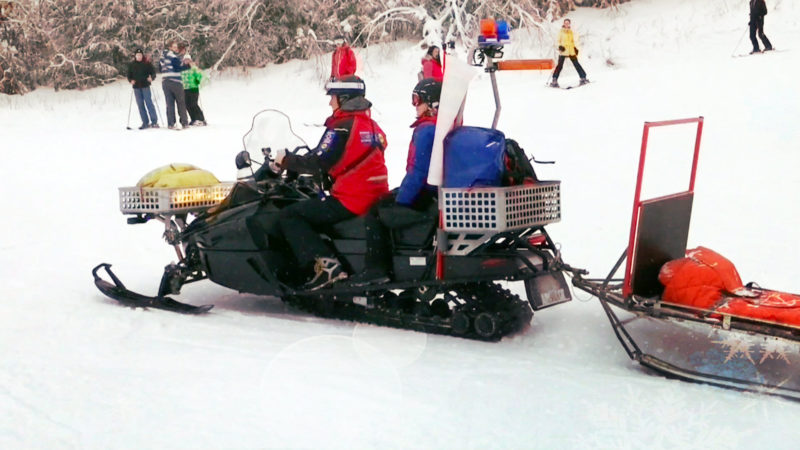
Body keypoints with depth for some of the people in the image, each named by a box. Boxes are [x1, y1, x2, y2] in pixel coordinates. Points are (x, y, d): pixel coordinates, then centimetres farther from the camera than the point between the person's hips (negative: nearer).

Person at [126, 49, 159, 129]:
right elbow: (129, 75, 14)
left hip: (145, 86, -4)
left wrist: (151, 78, -20)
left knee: (149, 103, -8)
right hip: (136, 87, 4)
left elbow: (153, 72, 0)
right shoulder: (131, 65, 10)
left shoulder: (147, 63, 1)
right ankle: (145, 123, 8)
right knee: (140, 105, 4)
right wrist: (130, 80, -6)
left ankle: (154, 121, -5)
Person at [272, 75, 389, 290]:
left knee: (288, 216, -5)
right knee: (308, 207, 30)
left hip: (350, 201, -9)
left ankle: (324, 263, -20)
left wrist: (286, 160, 2)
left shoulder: (341, 126, -11)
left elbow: (318, 163, -13)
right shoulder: (372, 125, 15)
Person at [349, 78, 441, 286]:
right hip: (441, 191, 10)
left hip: (425, 194, -10)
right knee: (386, 200, 21)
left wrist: (400, 200, -15)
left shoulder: (426, 130, -18)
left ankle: (376, 268, -8)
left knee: (374, 212, -6)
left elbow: (418, 171, -22)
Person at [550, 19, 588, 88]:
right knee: (560, 65, -11)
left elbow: (574, 41, 21)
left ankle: (583, 78, 6)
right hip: (563, 51, -3)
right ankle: (554, 80, -9)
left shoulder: (571, 32, 16)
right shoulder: (561, 31, 5)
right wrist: (560, 46, -14)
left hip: (571, 51, 3)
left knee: (576, 64, 1)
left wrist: (575, 48, 9)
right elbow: (558, 40, 4)